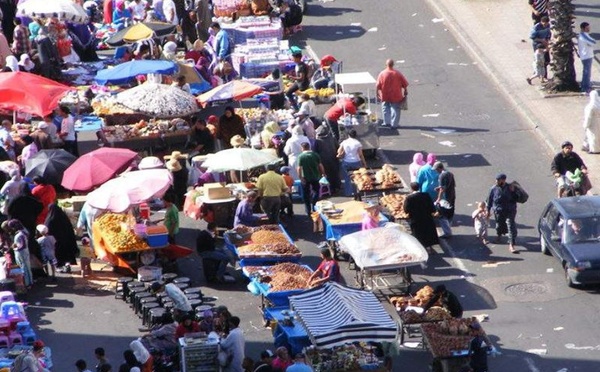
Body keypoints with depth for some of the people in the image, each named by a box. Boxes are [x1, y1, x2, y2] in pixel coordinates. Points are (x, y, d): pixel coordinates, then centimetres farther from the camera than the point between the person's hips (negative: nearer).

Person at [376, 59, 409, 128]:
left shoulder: (382, 73, -10)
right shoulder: (398, 73, -9)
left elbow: (378, 86, -9)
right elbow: (404, 84, -3)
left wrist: (378, 93, 5)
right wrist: (405, 91, 13)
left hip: (385, 96, 0)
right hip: (396, 96, 0)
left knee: (385, 108, 19)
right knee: (395, 109, 9)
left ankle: (387, 122, 16)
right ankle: (394, 124, 8)